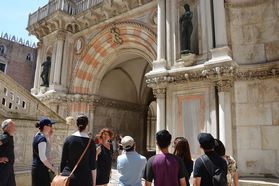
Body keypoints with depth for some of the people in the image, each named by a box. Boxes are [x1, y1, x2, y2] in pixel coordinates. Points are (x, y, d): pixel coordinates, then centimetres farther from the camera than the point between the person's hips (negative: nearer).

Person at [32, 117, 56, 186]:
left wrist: (48, 135, 11)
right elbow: (42, 157, -24)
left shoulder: (37, 135, 8)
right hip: (41, 169, -9)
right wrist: (52, 168, -15)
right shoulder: (42, 138, -19)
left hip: (36, 167, 9)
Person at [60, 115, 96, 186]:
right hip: (84, 179, -2)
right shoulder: (91, 142, -5)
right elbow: (93, 165, -4)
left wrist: (62, 173, 16)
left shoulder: (68, 139, -1)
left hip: (68, 176, 2)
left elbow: (63, 160, 3)